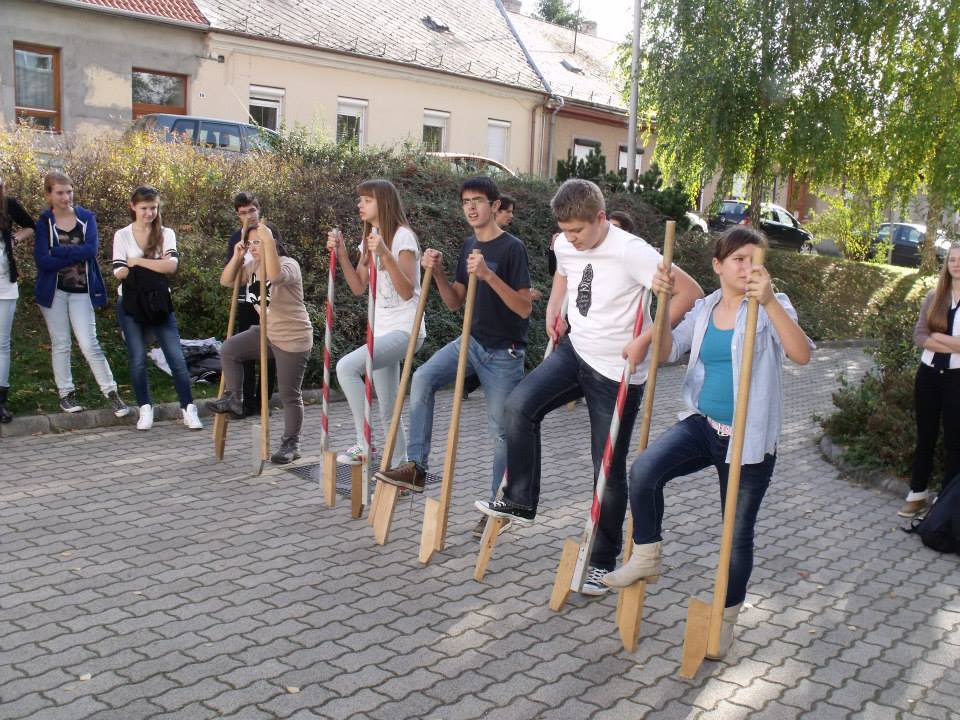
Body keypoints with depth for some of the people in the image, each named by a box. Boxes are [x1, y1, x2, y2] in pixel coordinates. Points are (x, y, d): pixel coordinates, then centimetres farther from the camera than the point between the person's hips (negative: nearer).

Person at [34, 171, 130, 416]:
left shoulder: (87, 218, 2)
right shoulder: (43, 222, -1)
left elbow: (91, 249, -14)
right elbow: (42, 260, -12)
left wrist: (57, 251, -16)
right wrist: (76, 254, -15)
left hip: (82, 290, 0)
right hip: (54, 290, 0)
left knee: (89, 345, -4)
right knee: (60, 344, 7)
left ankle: (111, 393, 2)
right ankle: (66, 393, 17)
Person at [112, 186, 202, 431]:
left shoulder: (166, 234, 4)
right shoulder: (122, 235, 3)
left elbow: (171, 265, -13)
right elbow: (119, 272, -8)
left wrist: (137, 261, -12)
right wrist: (156, 265, -18)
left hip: (159, 303, 0)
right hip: (131, 305, 0)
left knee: (176, 358, -6)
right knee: (138, 360, 1)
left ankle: (188, 409, 0)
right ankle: (145, 409, 15)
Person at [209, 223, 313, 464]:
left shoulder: (289, 264, -17)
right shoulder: (251, 266, 8)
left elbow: (275, 276, -41)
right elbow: (226, 281, 7)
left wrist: (268, 240, -37)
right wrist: (237, 257, -6)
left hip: (293, 339, -8)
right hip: (267, 333, 8)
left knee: (289, 395, -1)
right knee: (229, 349, -7)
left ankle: (291, 444, 13)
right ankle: (234, 399, 8)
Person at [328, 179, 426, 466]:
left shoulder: (403, 236, -12)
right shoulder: (370, 238, 12)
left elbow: (407, 292, -20)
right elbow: (359, 287, 11)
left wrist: (385, 254, -30)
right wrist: (341, 254, 0)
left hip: (405, 329, -9)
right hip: (383, 329, 9)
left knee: (346, 366, -28)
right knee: (388, 411, 10)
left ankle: (364, 444, -20)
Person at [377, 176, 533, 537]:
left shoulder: (512, 248, -14)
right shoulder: (469, 245, 8)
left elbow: (525, 307, -20)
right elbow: (455, 302, 11)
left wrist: (489, 275, -31)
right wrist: (437, 272, -6)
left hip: (504, 353, -6)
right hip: (472, 341, 6)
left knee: (501, 429, 1)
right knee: (422, 378, -16)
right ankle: (416, 467, -10)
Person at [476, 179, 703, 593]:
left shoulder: (630, 252, -23)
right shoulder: (564, 245, -1)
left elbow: (690, 292, -23)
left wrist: (644, 341, -24)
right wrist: (554, 309, 7)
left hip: (617, 372, -6)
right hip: (576, 352, 6)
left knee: (609, 467, 3)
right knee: (518, 406, -18)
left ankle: (603, 561, 20)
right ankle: (519, 501, -1)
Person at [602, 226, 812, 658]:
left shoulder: (771, 308, -8)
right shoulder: (704, 309, 7)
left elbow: (802, 355, -25)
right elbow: (667, 351, 2)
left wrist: (769, 301, -36)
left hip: (749, 440, -3)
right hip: (702, 424, 3)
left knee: (738, 532, 8)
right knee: (643, 471, -23)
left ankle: (726, 618, 29)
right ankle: (646, 557, 0)